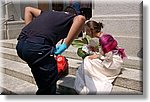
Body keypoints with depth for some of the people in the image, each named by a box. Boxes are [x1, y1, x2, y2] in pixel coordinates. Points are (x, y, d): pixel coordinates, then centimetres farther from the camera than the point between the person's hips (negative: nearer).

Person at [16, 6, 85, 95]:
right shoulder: (71, 19, 15)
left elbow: (28, 9, 33)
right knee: (49, 87, 9)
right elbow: (80, 19, -9)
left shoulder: (50, 13, 32)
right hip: (37, 47, -7)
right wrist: (66, 45, -8)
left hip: (20, 45, 7)